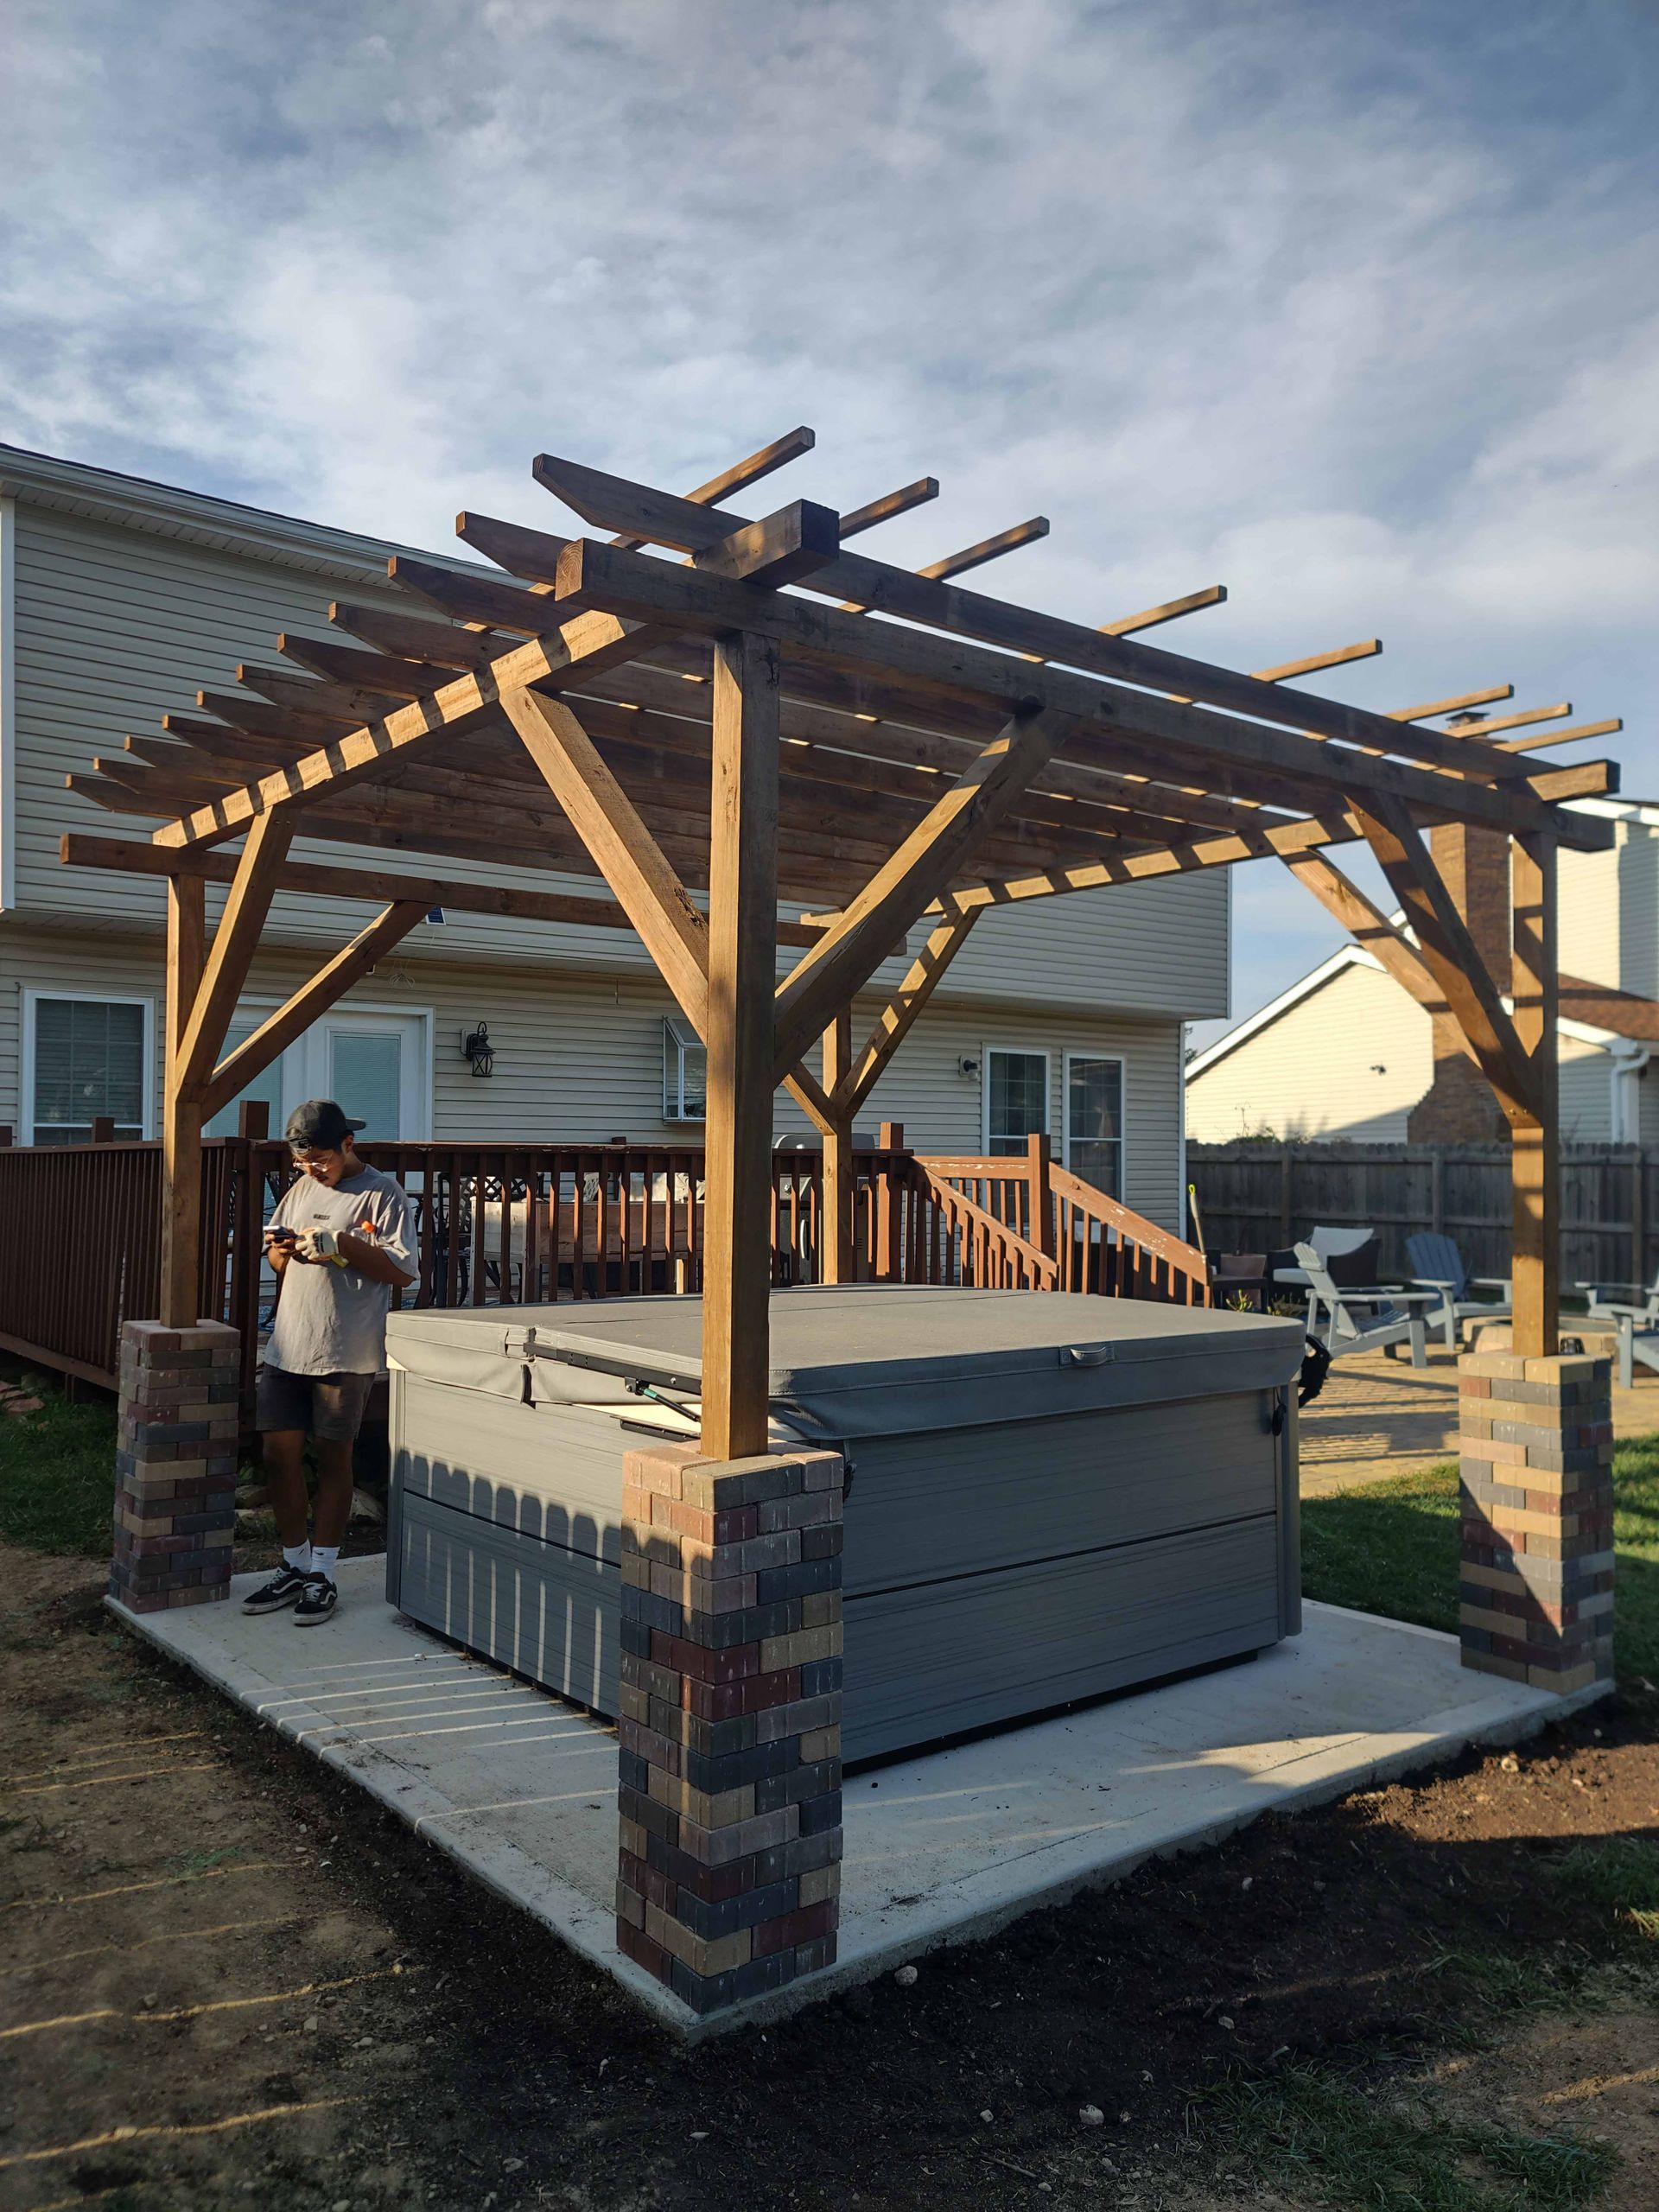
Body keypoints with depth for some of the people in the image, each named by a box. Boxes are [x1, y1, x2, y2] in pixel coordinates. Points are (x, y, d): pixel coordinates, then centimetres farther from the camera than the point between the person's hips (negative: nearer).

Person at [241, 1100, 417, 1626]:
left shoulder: (382, 1195, -6)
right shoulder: (301, 1189, 14)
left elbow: (402, 1272, -12)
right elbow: (277, 1263, 20)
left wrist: (342, 1245, -19)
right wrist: (282, 1251, -3)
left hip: (346, 1353, -6)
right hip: (287, 1346, 6)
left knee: (333, 1458, 4)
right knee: (279, 1452, 7)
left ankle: (322, 1574, 15)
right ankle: (295, 1566, 22)